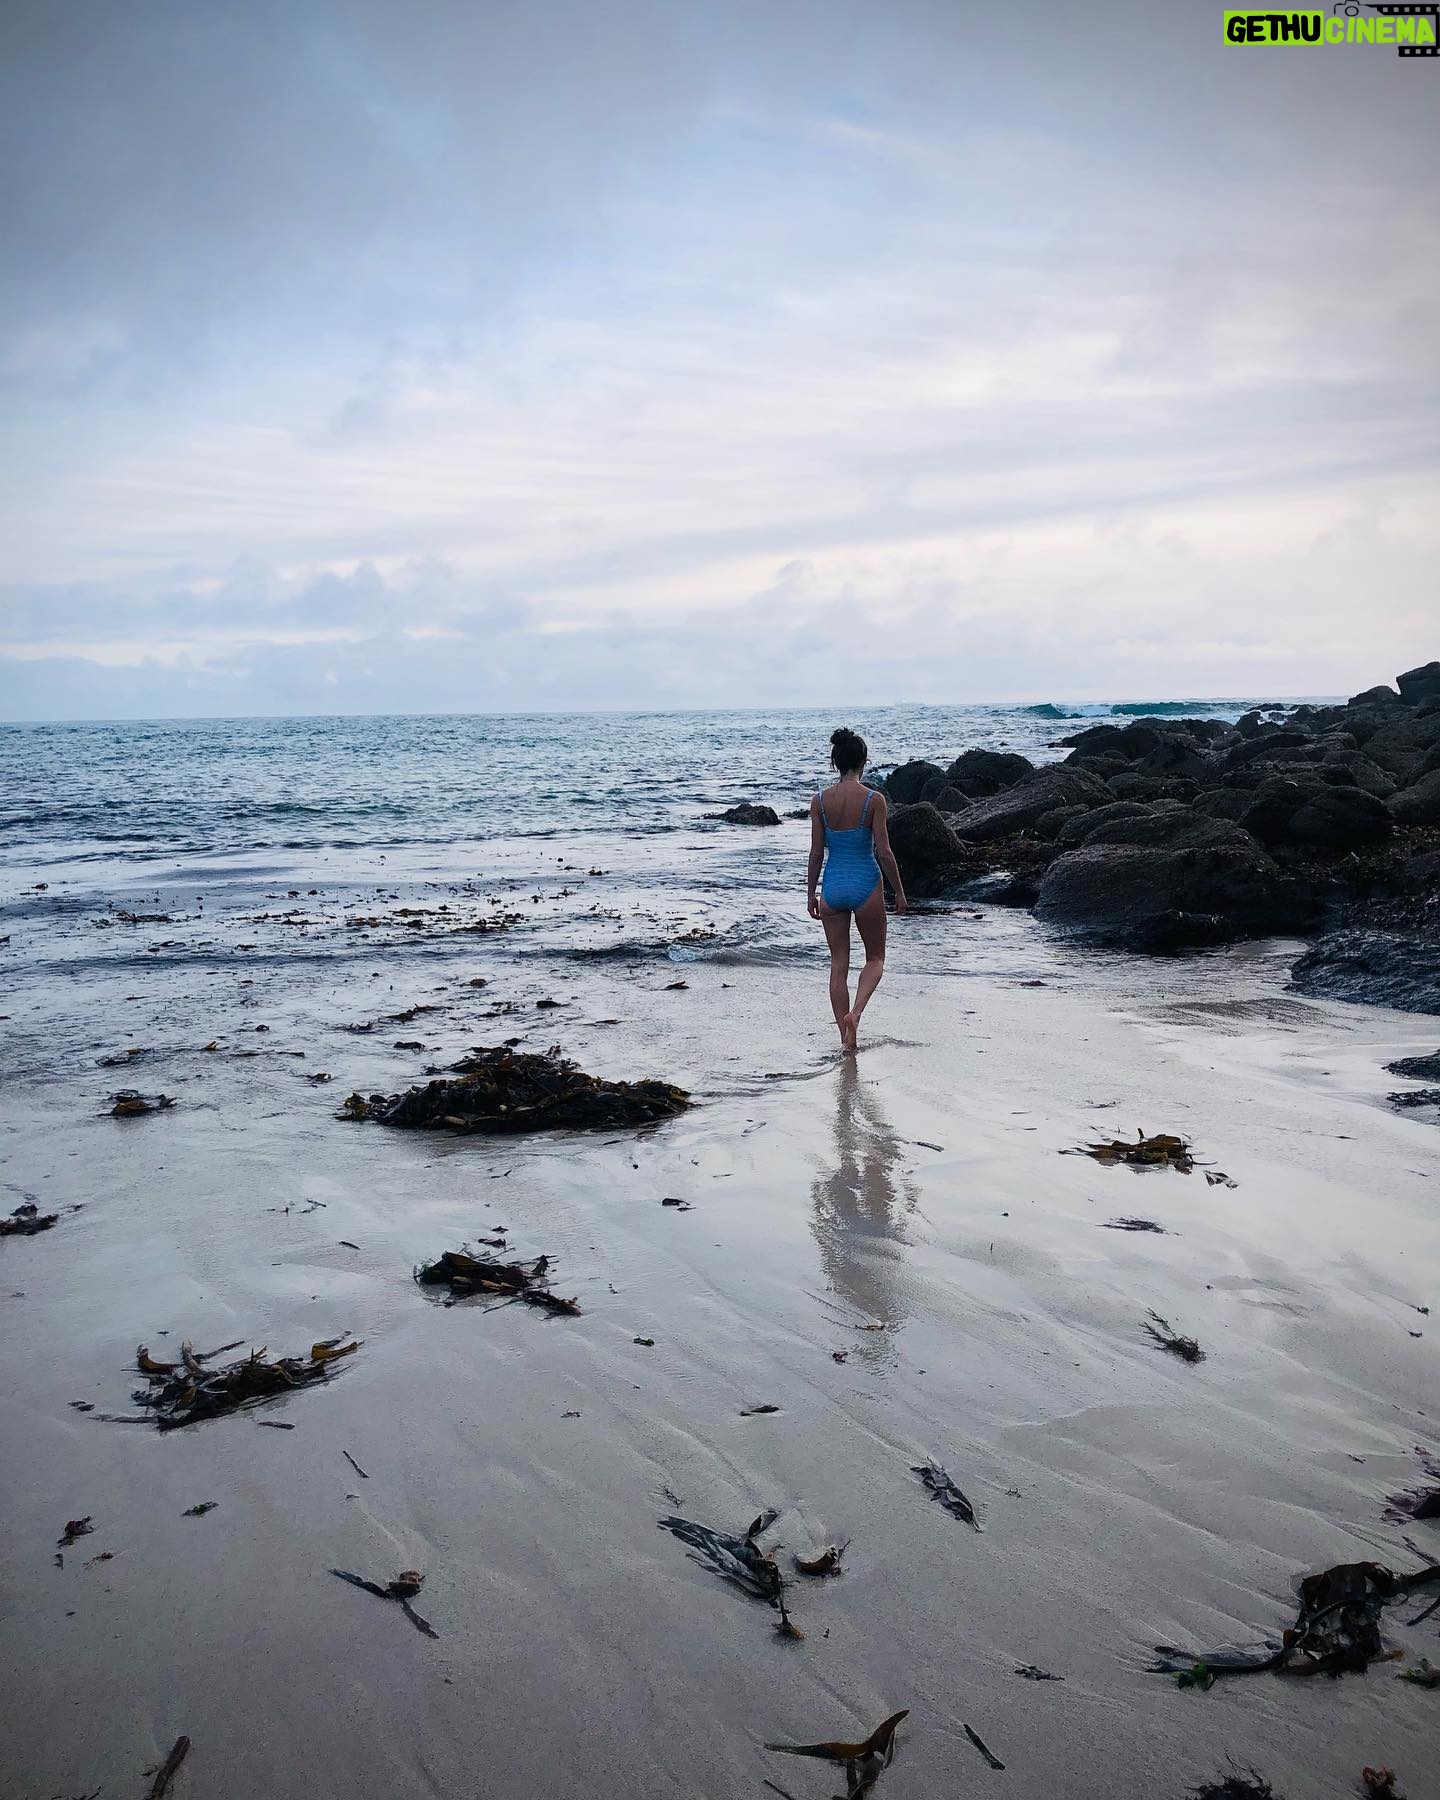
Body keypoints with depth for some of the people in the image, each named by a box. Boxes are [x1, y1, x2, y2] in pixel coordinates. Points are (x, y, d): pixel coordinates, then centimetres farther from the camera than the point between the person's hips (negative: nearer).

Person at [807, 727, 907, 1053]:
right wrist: (899, 891, 2)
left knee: (838, 964, 12)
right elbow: (884, 852, -9)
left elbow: (816, 852, 0)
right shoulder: (874, 800, -10)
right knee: (875, 958, 16)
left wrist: (811, 893, 11)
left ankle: (846, 1039, 14)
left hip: (833, 886, 3)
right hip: (866, 884, -2)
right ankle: (855, 1012, -10)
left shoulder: (819, 801, -3)